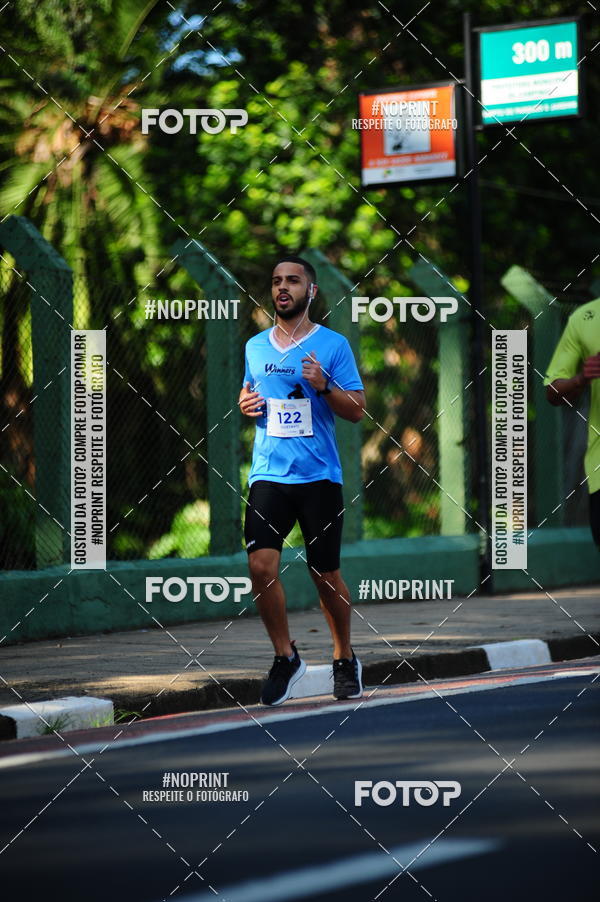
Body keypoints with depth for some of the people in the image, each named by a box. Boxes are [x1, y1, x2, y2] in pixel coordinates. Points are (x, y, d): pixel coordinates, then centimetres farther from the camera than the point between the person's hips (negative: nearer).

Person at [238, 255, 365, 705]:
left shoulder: (333, 345, 0)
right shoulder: (255, 347, 11)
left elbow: (358, 410, -1)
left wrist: (324, 386, -18)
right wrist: (246, 404, 2)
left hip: (319, 477, -3)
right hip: (269, 475, 3)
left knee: (326, 575, 3)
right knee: (261, 566, -13)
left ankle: (345, 660, 24)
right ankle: (285, 658, 4)